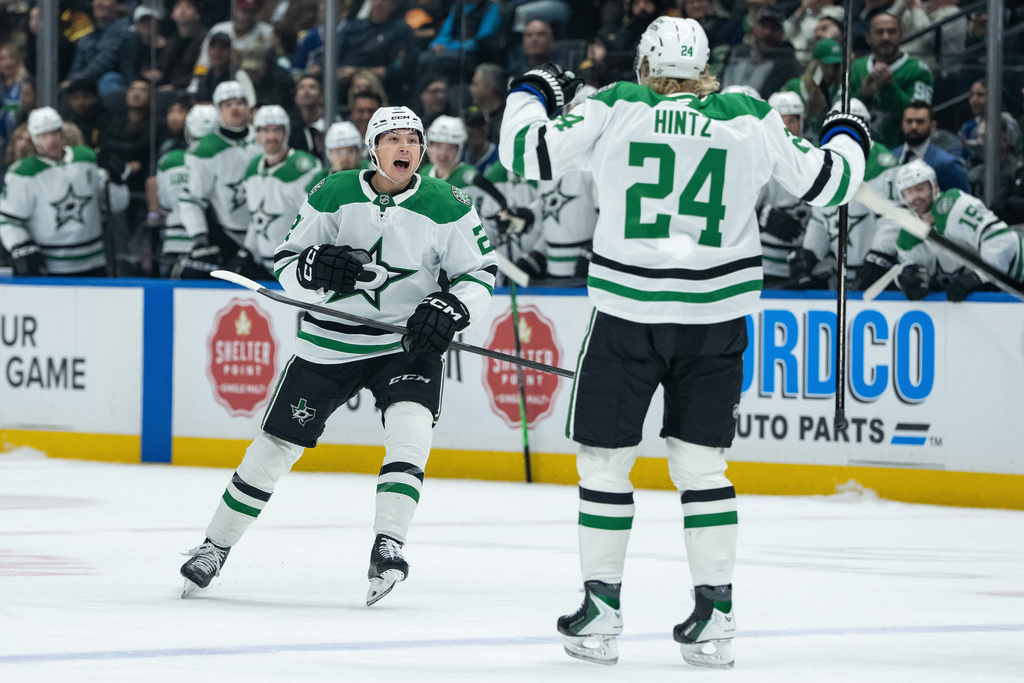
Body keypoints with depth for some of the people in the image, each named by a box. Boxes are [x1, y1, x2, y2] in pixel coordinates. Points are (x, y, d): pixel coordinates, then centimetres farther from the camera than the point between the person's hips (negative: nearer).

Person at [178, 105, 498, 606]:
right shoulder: (332, 196, -7)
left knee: (409, 428, -27)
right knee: (278, 444, 4)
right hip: (330, 342, 0)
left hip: (408, 342, 0)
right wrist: (315, 267, -24)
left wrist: (451, 308, -21)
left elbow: (480, 273, -2)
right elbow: (285, 265, -2)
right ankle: (215, 546, 19)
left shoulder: (446, 205, -8)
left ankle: (388, 546, -24)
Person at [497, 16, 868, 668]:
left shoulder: (612, 110, -3)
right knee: (701, 465, 12)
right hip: (717, 318, 2)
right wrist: (847, 138, 32)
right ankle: (715, 619, 8)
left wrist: (533, 92, 18)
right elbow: (825, 182, 10)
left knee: (605, 461, 10)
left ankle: (601, 613, 12)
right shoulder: (751, 120, 1)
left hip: (628, 314, -2)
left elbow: (528, 152, -2)